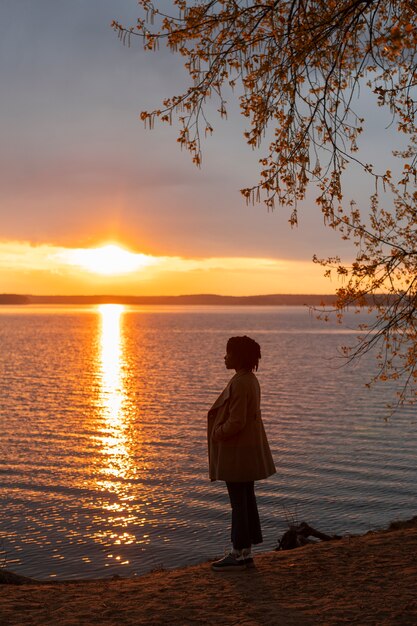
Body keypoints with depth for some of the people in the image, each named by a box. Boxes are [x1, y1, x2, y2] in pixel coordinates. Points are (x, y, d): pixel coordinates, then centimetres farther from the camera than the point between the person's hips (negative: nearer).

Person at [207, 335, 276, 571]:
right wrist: (220, 433, 15)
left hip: (237, 453, -10)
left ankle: (239, 554, 7)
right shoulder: (251, 380, 11)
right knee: (247, 501, 14)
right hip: (248, 451, 10)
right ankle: (246, 552, 23)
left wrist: (217, 435, -9)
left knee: (239, 503, -1)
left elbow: (236, 422, -23)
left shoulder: (240, 383, -21)